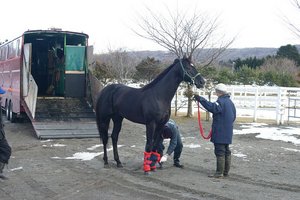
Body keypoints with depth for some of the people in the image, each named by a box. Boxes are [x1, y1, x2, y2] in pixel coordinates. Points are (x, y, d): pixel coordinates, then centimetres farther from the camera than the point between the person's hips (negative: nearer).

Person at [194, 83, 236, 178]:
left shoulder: (221, 102, -16)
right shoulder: (230, 102, 15)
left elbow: (212, 107, -35)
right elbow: (234, 116, 22)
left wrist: (200, 99, -35)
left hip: (220, 133, -10)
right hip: (227, 132, 10)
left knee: (220, 152, -6)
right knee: (226, 151, 15)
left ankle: (219, 172, -3)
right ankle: (226, 171, 22)